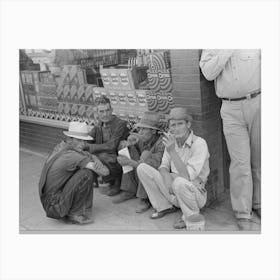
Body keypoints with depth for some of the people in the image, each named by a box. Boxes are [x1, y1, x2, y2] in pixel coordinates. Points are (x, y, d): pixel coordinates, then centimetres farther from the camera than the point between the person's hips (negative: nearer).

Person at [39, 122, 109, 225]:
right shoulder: (72, 155, -22)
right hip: (56, 206, -9)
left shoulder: (60, 147, 4)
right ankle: (74, 213, -7)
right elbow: (105, 172, -24)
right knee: (87, 173, -22)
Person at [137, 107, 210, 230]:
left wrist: (172, 151, -34)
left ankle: (193, 218, -11)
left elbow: (188, 176, -29)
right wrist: (167, 179, -17)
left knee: (179, 182, -41)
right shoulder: (171, 139, -1)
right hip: (174, 193, 6)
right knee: (142, 168, -6)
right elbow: (163, 166, 5)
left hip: (195, 194, -6)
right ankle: (165, 206, 7)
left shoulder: (199, 143, -21)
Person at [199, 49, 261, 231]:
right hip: (231, 109, 0)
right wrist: (227, 51, -11)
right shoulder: (211, 50, 7)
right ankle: (243, 214, 5)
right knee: (240, 163, -4)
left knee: (258, 160, 9)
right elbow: (208, 73, -9)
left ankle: (258, 204, 26)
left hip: (257, 102, 0)